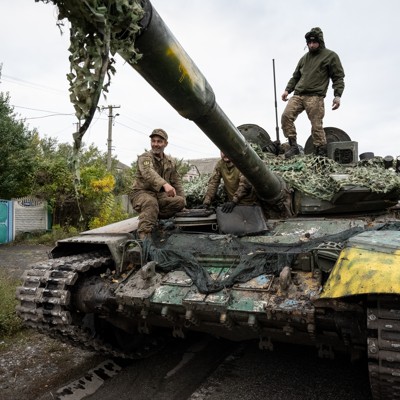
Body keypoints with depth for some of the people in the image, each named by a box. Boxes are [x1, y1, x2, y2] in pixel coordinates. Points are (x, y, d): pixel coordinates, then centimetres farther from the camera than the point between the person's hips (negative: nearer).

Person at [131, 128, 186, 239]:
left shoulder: (171, 162, 12)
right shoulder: (144, 157, -8)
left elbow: (177, 182, 18)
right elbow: (148, 173, -31)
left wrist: (183, 200, 8)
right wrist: (165, 184, -49)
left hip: (160, 195, 6)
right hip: (142, 193, -5)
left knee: (180, 201, -19)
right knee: (151, 202, -39)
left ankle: (153, 215, -15)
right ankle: (144, 236, -40)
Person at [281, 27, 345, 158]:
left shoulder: (330, 56, 8)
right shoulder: (304, 58, 24)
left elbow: (338, 77, 5)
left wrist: (337, 95, -7)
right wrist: (287, 90, 14)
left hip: (315, 97, -5)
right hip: (298, 95, 5)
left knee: (316, 125, -9)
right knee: (286, 116, -14)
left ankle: (321, 152, 1)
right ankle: (293, 146, -9)